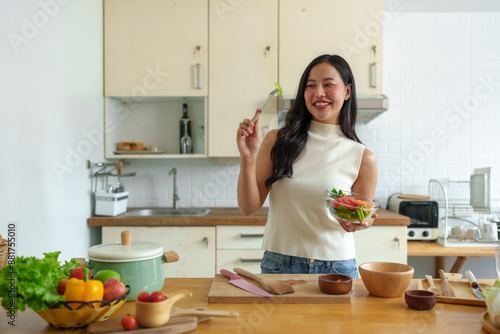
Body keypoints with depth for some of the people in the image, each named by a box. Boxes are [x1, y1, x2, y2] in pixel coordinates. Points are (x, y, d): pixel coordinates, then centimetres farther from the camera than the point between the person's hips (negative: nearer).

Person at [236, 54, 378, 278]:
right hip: (278, 265, 0)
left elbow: (364, 218, 7)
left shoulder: (362, 158, -4)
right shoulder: (277, 141, -3)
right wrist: (248, 159, -19)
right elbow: (249, 208, -5)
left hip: (337, 266, 1)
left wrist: (359, 223, -17)